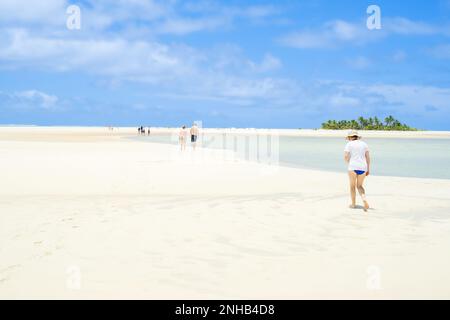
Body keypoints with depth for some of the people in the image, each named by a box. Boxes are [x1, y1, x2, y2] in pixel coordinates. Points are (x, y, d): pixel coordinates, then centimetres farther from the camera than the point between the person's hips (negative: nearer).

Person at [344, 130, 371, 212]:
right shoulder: (364, 144, 11)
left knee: (352, 186, 13)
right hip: (362, 167, 4)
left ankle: (353, 204, 17)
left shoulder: (349, 144, -1)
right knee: (359, 186, 13)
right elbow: (368, 157, 7)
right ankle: (365, 201, -10)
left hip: (353, 167, -4)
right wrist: (368, 169, 11)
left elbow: (346, 156, -10)